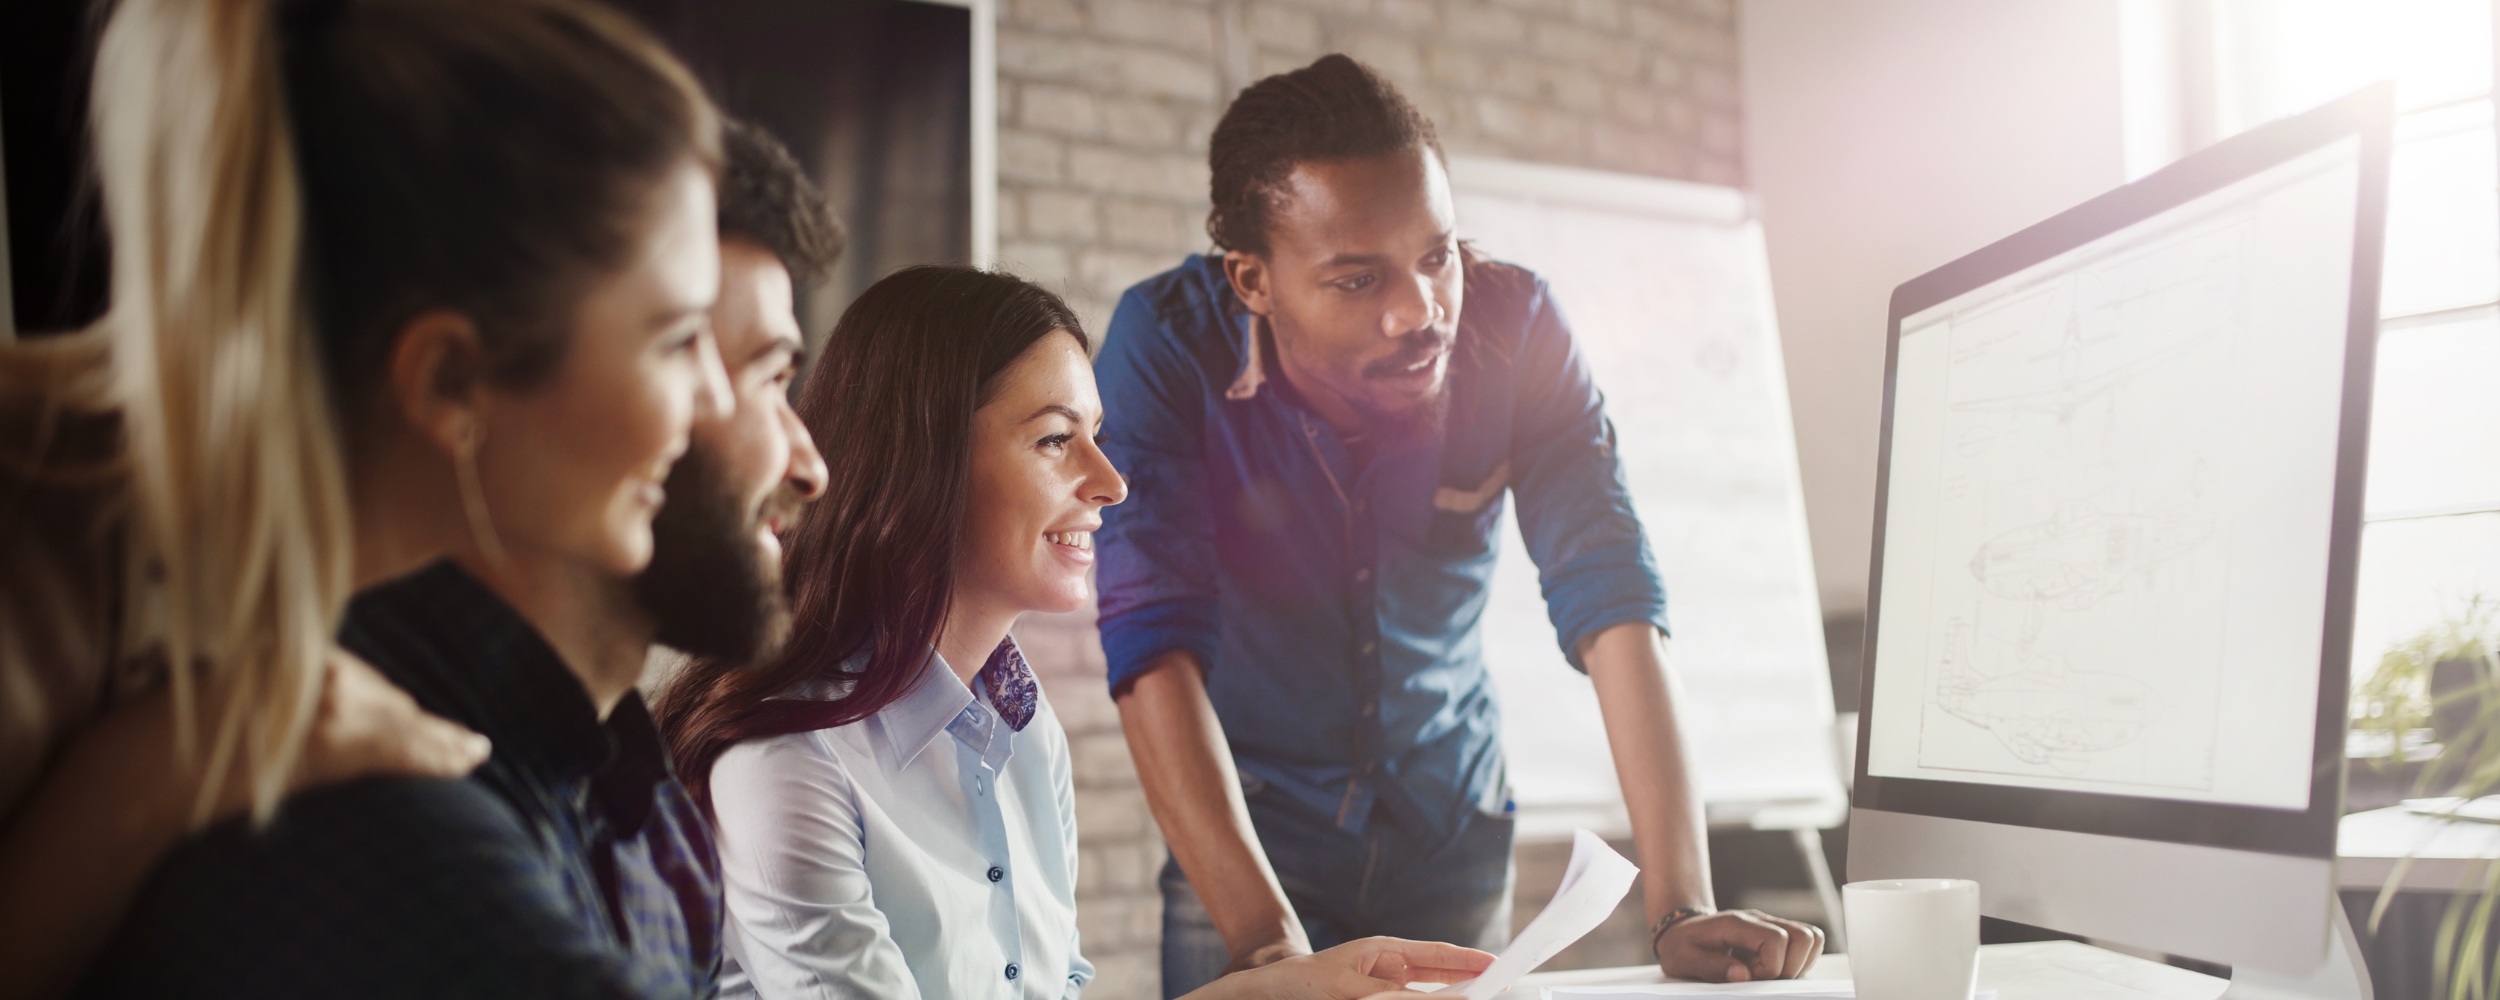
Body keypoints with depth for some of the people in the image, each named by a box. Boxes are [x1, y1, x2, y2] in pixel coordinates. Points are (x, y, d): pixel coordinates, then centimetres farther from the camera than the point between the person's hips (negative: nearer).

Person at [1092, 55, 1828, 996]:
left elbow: (1610, 599, -22)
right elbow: (1155, 639, -30)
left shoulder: (1515, 327, -17)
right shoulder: (1165, 346, -23)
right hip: (1251, 822, -2)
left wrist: (1680, 910, -31)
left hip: (1455, 829, 2)